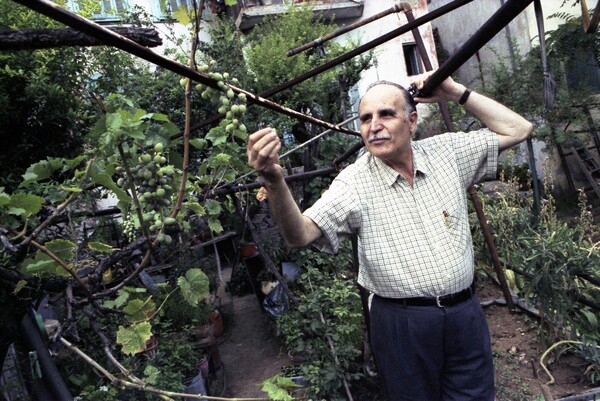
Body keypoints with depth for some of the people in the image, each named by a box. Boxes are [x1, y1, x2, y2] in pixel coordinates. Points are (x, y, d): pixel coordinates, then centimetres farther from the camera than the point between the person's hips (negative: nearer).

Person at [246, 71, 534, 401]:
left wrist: (457, 92, -2)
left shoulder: (446, 153, 2)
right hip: (401, 324, -2)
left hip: (464, 313, 3)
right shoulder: (353, 182, -9)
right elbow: (300, 234, -19)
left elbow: (518, 129, 7)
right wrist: (274, 181, -38)